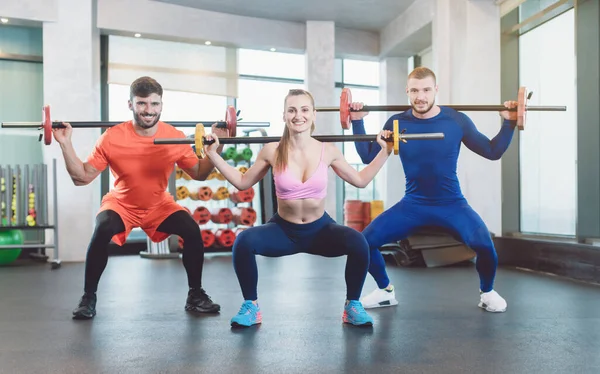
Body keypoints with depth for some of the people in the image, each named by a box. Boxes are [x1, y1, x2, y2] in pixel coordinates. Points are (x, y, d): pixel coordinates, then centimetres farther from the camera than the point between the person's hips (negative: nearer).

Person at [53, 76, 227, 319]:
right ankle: (88, 297, -9)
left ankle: (195, 295, -2)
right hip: (121, 204, -1)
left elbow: (199, 174, -4)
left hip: (159, 205, 2)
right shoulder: (111, 138, -20)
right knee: (102, 231, -32)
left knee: (192, 230, -22)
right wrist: (65, 145, -24)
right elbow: (81, 178, -13)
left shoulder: (175, 137, -16)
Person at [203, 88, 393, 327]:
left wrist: (385, 151, 1)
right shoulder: (272, 151, -9)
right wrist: (213, 154, -2)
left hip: (320, 229, 1)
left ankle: (353, 305, -2)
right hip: (283, 229, 0)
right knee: (244, 241, -29)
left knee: (358, 242, -29)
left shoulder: (328, 151, -7)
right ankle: (251, 306, -5)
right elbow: (242, 182, 4)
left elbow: (361, 181, 6)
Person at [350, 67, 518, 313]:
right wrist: (357, 122, -4)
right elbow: (368, 157, 2)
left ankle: (487, 292, 7)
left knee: (484, 244, -28)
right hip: (412, 205, 2)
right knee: (364, 240, -14)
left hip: (451, 204, -1)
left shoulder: (457, 121, -7)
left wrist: (509, 122, -10)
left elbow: (493, 152, 2)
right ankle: (385, 291, 14)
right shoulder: (397, 123, -4)